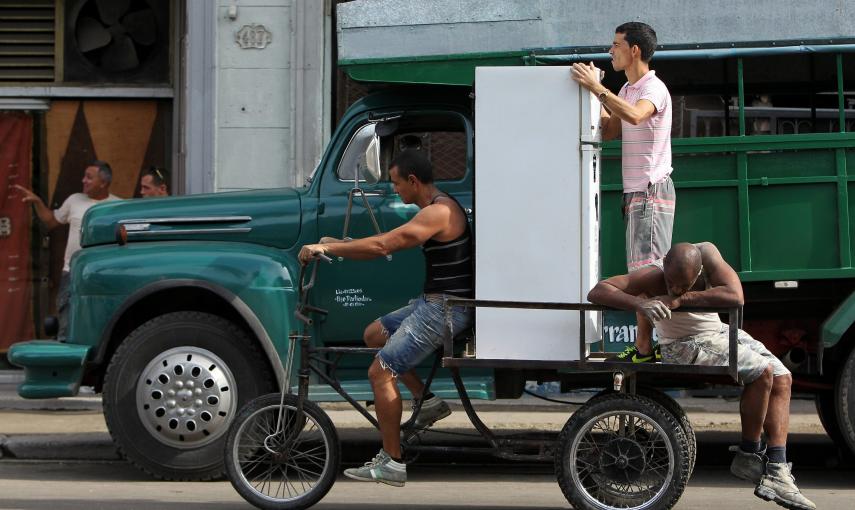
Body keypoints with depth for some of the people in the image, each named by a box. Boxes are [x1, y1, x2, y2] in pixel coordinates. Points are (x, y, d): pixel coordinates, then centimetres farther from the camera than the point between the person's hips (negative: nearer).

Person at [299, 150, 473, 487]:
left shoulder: (439, 212, -20)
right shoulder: (436, 209, 14)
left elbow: (382, 246, -25)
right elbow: (389, 245, 19)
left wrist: (325, 248, -21)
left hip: (446, 308, -11)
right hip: (435, 302, 11)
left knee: (380, 372, -9)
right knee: (375, 334, 20)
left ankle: (392, 464, -4)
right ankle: (427, 401, 17)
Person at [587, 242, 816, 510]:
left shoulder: (707, 253, -18)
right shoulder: (654, 277, -24)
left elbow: (735, 297, -32)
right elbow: (597, 292, -32)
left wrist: (680, 299, -35)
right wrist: (639, 303, -48)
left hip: (721, 332, 6)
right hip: (686, 347, -6)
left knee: (782, 379, -2)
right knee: (763, 371, -22)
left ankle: (776, 471, -5)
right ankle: (748, 456, -10)